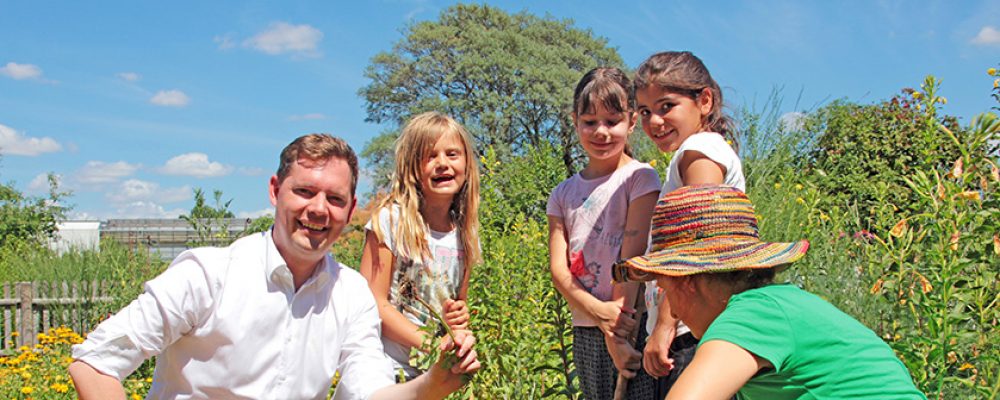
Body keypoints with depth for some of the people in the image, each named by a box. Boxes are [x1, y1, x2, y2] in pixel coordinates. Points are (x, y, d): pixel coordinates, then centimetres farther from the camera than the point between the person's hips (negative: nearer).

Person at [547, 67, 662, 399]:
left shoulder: (639, 178, -2)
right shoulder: (564, 194, 11)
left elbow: (634, 255, -10)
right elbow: (558, 268, 2)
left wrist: (616, 331, -16)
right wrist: (599, 312, -15)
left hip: (632, 325, -5)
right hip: (585, 333, 5)